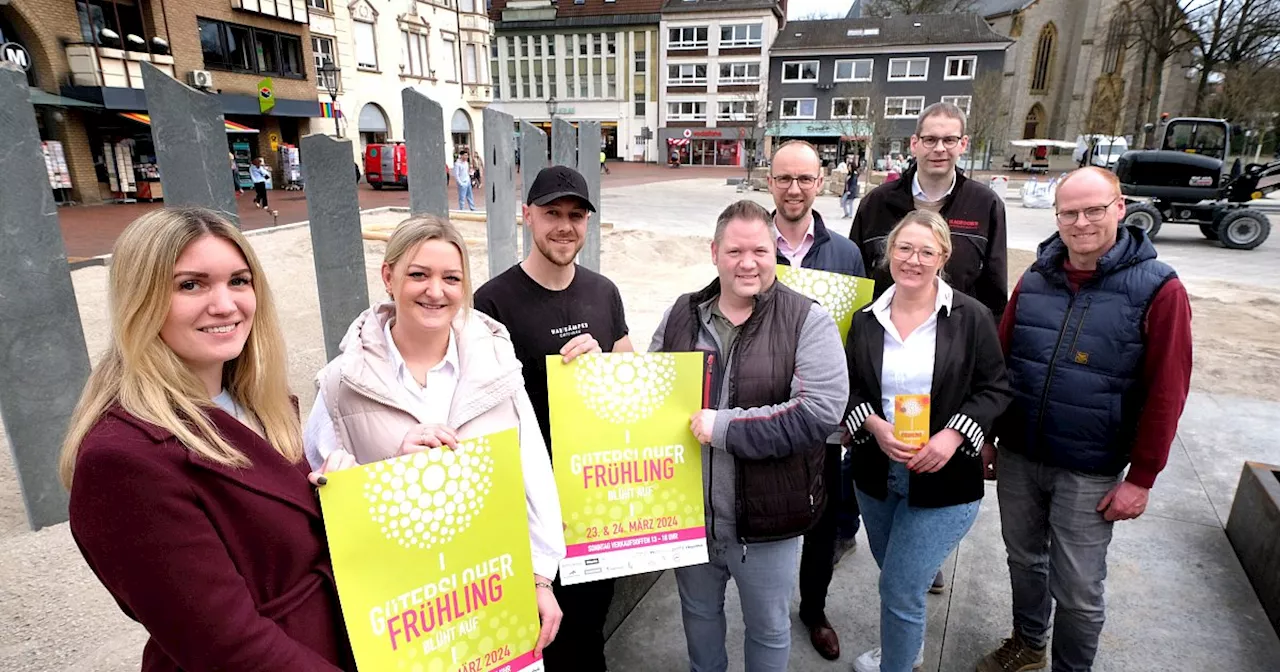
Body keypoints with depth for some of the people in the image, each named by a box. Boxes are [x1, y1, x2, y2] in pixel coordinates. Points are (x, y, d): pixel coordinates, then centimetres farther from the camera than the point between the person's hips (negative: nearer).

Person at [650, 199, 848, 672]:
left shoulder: (807, 321, -13)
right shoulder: (681, 315, 0)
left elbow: (820, 411, -24)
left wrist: (723, 426, -25)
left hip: (766, 518, -3)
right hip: (689, 511, 4)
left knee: (768, 629, 21)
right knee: (698, 614, 28)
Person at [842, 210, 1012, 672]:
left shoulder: (971, 317, -8)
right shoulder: (867, 320, 0)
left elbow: (995, 389, -5)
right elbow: (846, 388, 2)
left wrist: (953, 435, -19)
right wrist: (875, 426, -16)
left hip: (943, 479, -4)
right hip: (876, 474, 4)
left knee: (900, 589, -4)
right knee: (895, 577, 23)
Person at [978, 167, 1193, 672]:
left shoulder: (1158, 290, -10)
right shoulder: (1034, 280, 1)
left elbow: (1165, 394, -10)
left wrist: (1141, 479, -9)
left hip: (1090, 473, -4)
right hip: (1017, 457, 4)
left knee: (1077, 589, 9)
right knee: (1024, 559, 21)